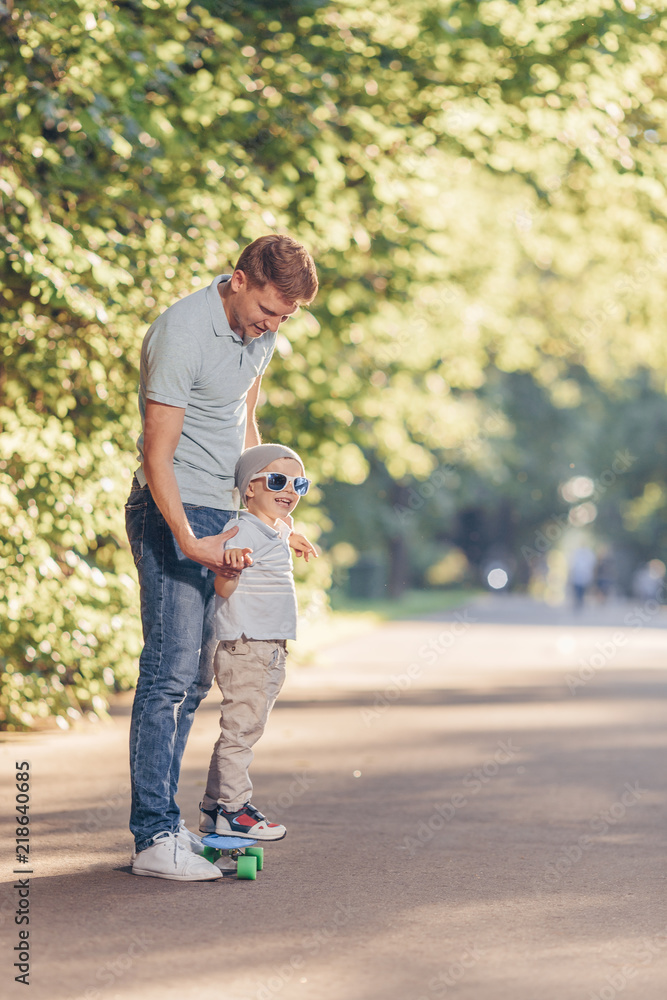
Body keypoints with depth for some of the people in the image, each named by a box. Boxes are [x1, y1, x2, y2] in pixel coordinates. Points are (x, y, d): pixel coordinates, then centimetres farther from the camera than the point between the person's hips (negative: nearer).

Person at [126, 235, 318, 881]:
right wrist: (189, 541, -26)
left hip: (222, 516, 8)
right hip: (171, 513, -8)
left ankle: (162, 820, 15)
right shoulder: (181, 334, -18)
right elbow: (157, 455, -19)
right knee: (170, 673, -12)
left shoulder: (260, 331, 8)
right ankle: (154, 838, -9)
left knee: (194, 679, 9)